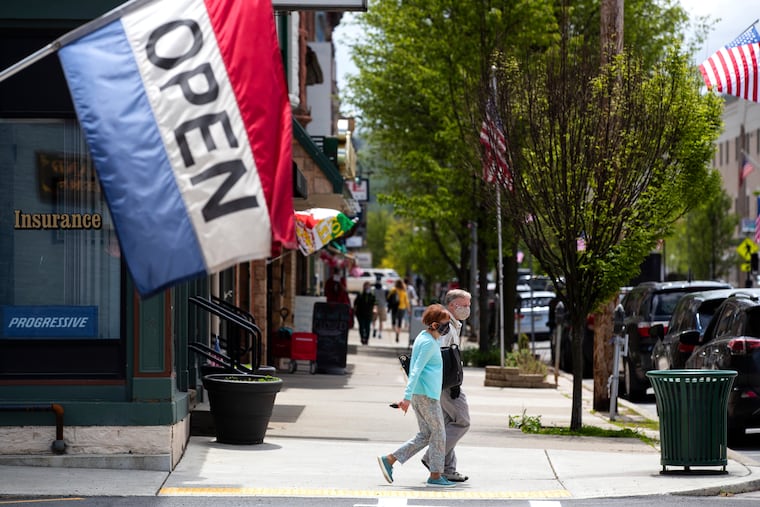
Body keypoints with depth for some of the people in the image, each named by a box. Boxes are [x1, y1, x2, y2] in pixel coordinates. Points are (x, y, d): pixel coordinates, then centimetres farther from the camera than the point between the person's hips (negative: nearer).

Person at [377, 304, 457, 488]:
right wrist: (407, 397, -24)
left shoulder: (424, 337, 15)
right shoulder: (429, 343, -15)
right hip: (426, 394, -10)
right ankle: (435, 476, 4)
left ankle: (389, 460, 9)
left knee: (425, 435, 12)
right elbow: (416, 371, -21)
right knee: (438, 434, -1)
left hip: (418, 394, 10)